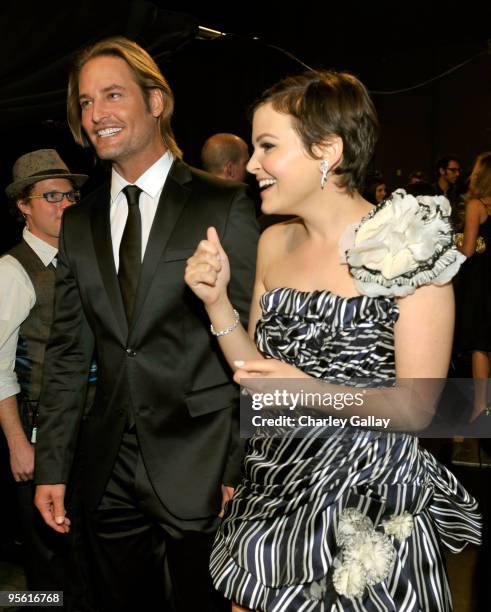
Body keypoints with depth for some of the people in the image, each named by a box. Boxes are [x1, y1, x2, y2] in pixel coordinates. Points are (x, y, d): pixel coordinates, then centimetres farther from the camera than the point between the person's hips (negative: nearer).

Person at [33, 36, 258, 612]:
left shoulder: (224, 207, -6)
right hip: (109, 472, 4)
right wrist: (51, 467, 6)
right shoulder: (78, 223, 9)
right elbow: (67, 353, 9)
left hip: (198, 469, -4)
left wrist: (243, 468, -9)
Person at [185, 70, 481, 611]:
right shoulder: (274, 243, 5)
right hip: (272, 489, 5)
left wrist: (315, 393, -27)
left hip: (368, 504, -5)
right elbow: (258, 372, 9)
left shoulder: (407, 246, -13)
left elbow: (417, 408, -13)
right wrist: (216, 301, -6)